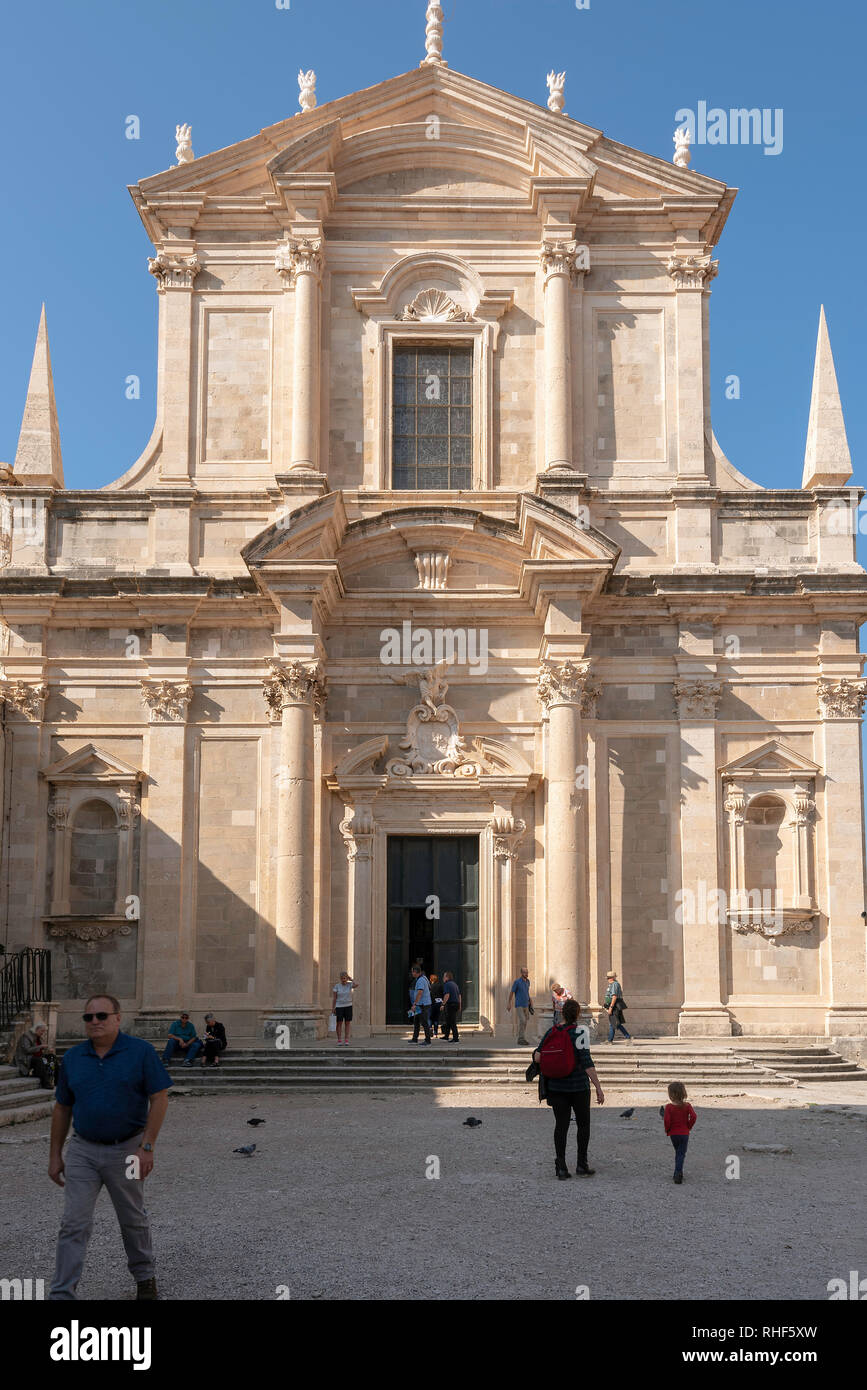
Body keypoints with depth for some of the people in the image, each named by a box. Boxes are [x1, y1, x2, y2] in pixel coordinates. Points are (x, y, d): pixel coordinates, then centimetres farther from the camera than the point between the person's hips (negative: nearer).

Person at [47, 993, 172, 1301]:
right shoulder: (72, 1058, 2)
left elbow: (159, 1098, -10)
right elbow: (62, 1108, 10)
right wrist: (55, 1155, 8)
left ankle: (145, 1278, 34)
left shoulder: (141, 1051, -8)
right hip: (82, 1151, 2)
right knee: (74, 1225, -4)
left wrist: (147, 1147, -16)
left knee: (133, 1221, 14)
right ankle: (62, 1294, -1)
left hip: (125, 1150, -2)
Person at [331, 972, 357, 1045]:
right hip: (339, 1007, -1)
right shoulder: (337, 986, -3)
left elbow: (356, 985, -24)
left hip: (348, 1006, 1)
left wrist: (351, 979, -11)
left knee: (347, 1023, 2)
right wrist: (333, 1008, -5)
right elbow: (334, 998, -1)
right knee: (339, 1023, 0)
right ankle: (339, 1040, 7)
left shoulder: (349, 984, -1)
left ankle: (347, 1040, 5)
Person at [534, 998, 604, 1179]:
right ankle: (582, 1165, 12)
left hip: (556, 1086, 3)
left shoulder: (552, 1032, -1)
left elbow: (537, 1058, -2)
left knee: (561, 1124, 7)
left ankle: (560, 1166, 3)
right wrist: (598, 1088, -17)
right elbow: (587, 1063, -18)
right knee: (583, 1124, 12)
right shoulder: (578, 1033, -14)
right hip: (578, 1086, -3)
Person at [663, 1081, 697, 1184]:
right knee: (681, 1154, 1)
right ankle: (678, 1173, -16)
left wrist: (667, 1130, -1)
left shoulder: (669, 1107, -10)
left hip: (673, 1134, 1)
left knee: (678, 1152, 21)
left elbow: (666, 1120, -18)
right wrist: (688, 1127, -1)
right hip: (684, 1133, -1)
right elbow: (693, 1116, -16)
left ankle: (678, 1173, 25)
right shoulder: (687, 1106, -5)